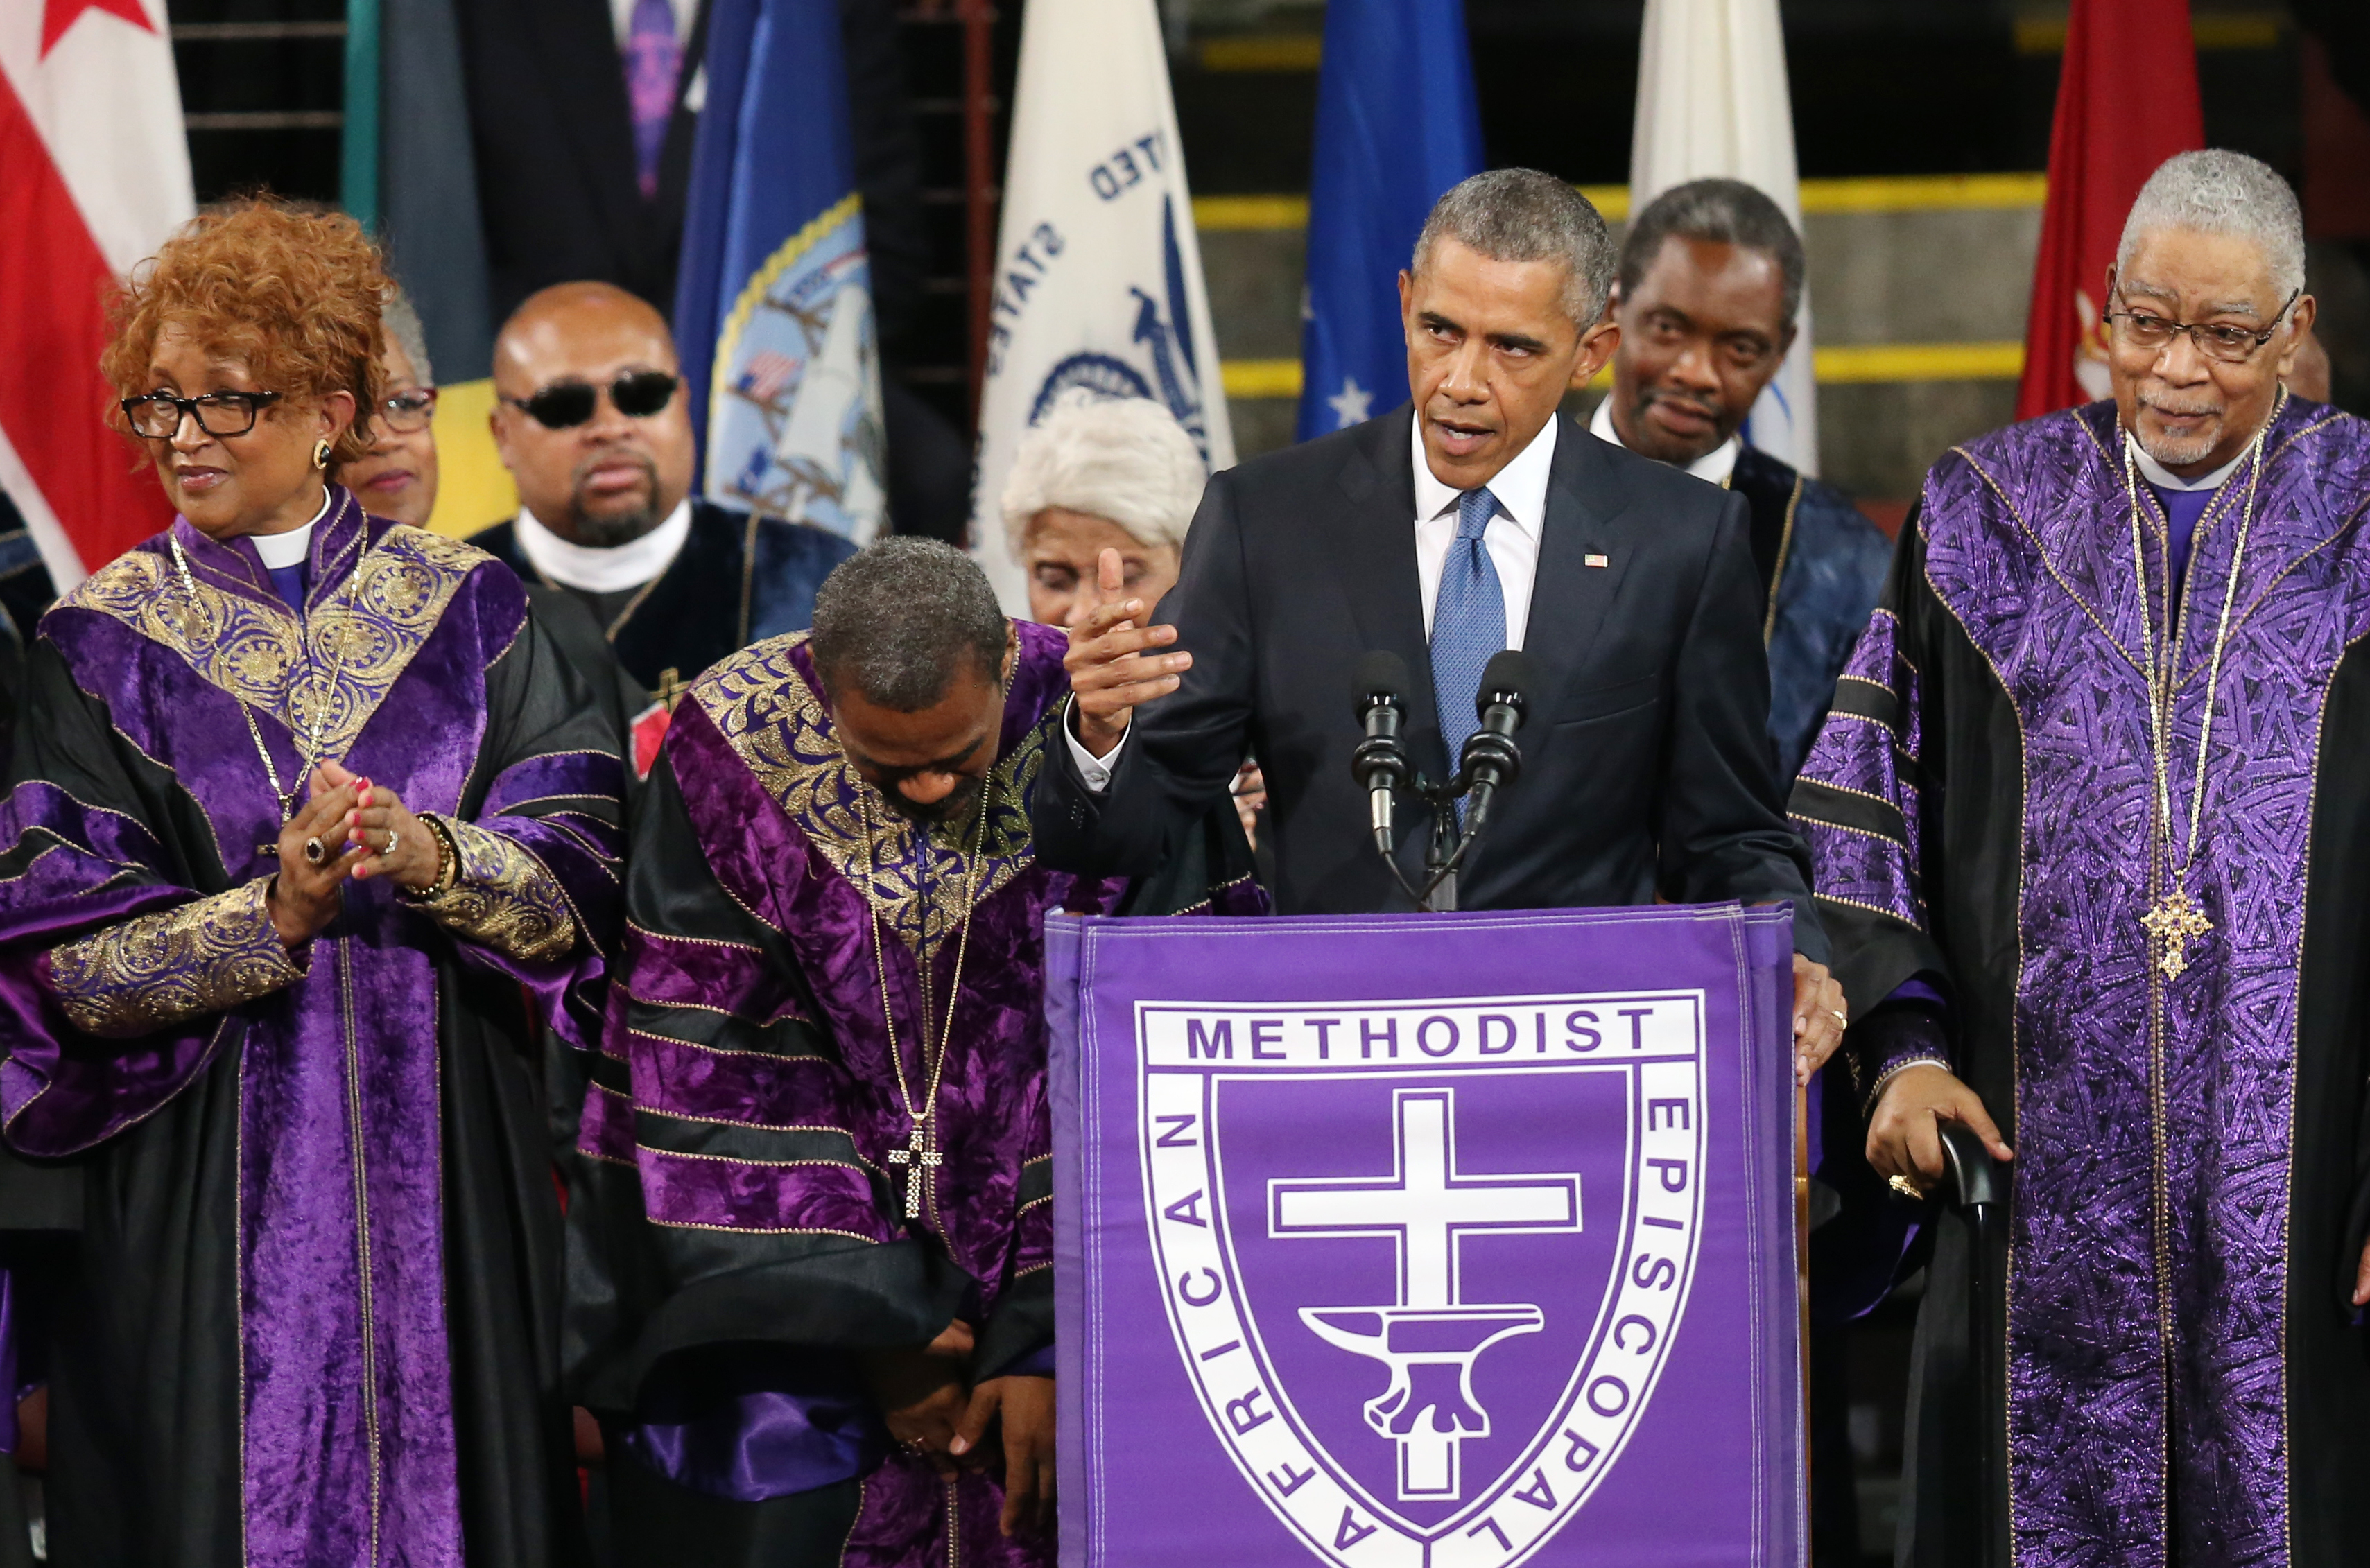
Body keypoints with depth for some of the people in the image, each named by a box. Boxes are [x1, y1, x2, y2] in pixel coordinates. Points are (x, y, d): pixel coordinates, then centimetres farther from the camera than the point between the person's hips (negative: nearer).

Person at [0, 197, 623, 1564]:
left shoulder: (470, 613, 6)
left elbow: (580, 889, -2)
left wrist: (431, 859, -21)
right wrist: (273, 915, -20)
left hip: (452, 1174, 1)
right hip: (214, 1186, -1)